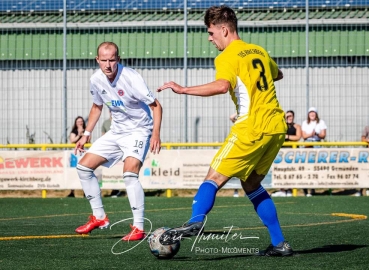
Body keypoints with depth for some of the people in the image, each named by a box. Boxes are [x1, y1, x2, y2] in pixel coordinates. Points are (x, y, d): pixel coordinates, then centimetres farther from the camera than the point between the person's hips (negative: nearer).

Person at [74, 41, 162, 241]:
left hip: (138, 131, -7)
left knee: (129, 174, -27)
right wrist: (86, 134, 14)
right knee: (83, 167, 5)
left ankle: (139, 228, -21)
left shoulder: (130, 77, -24)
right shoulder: (96, 80, -4)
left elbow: (155, 105, -19)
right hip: (116, 132, 7)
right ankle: (99, 217, 17)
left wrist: (156, 133, -30)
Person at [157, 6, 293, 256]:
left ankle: (196, 221, -37)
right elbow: (277, 74, 38)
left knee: (214, 177, -11)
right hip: (277, 126, 8)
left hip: (252, 128, -8)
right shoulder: (259, 51, 18)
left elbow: (222, 86, -27)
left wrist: (183, 89, -23)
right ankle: (280, 244, 15)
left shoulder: (227, 57, -6)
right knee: (251, 184, 19)